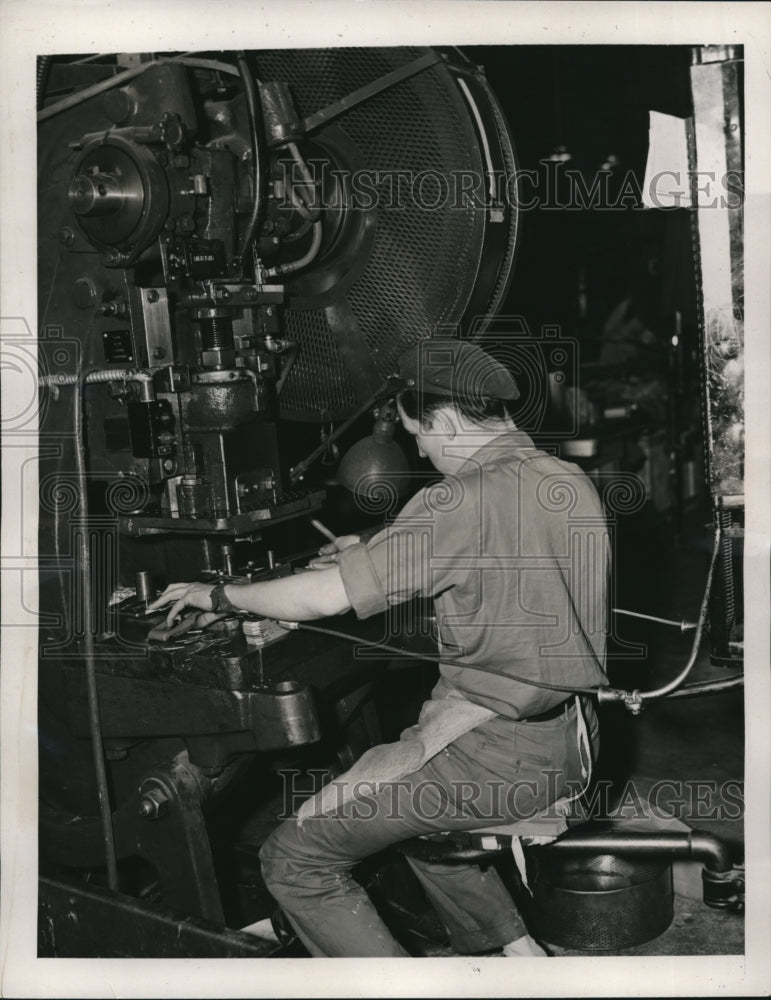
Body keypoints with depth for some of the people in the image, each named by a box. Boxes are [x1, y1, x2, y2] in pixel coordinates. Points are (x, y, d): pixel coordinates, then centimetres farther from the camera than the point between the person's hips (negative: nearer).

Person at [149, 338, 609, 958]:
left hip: (496, 752, -9)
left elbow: (326, 597, -19)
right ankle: (517, 951, 30)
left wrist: (218, 595, -2)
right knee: (403, 808, 34)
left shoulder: (462, 503, -20)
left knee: (294, 860, 1)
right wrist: (380, 556, 27)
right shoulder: (573, 482, 7)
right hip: (570, 740, 10)